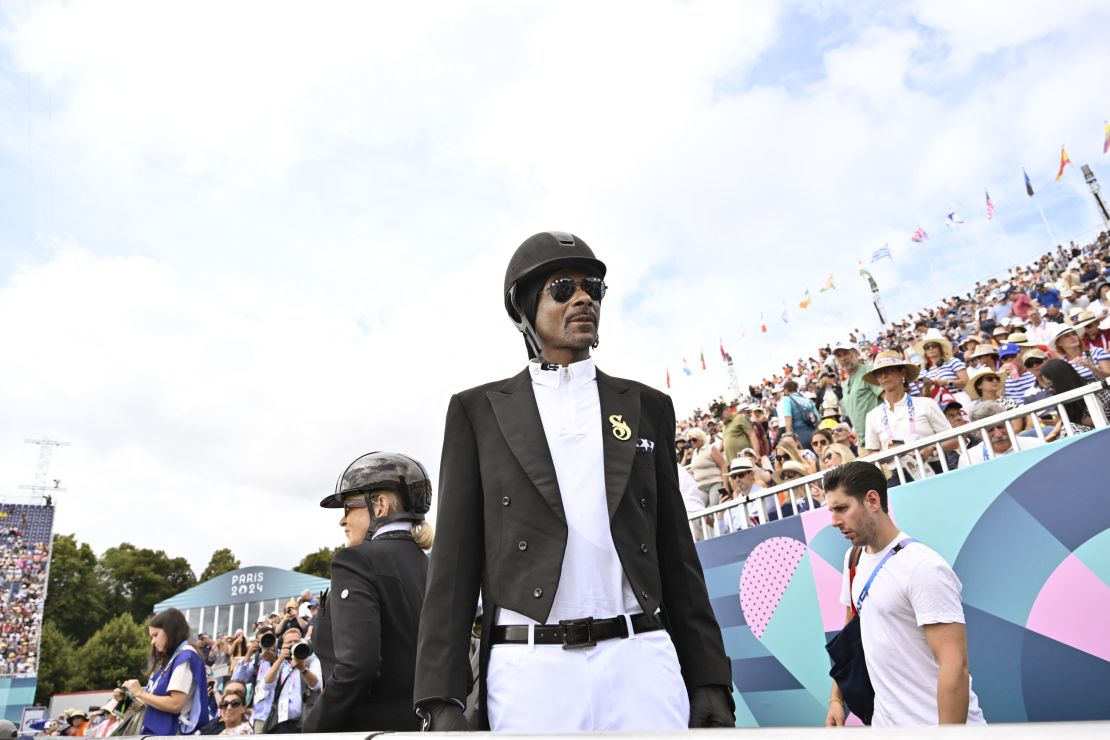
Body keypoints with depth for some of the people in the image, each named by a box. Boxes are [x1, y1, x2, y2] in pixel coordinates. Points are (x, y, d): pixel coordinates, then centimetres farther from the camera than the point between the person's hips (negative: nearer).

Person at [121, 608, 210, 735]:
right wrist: (135, 693, 4)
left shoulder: (185, 656, -10)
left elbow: (175, 704, -17)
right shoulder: (169, 659, 18)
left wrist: (140, 692, -7)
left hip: (171, 732, -9)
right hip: (156, 731, 9)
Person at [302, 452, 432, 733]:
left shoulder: (357, 561, -11)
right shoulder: (431, 567, 9)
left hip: (372, 724, -7)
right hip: (424, 724, 7)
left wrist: (312, 730, -10)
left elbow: (357, 665, -22)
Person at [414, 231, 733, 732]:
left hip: (641, 659, 2)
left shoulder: (647, 406, 12)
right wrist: (442, 698, -5)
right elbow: (456, 556, 3)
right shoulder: (478, 410, 7)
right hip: (527, 667, -1)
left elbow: (675, 551, 12)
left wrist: (710, 680, 7)